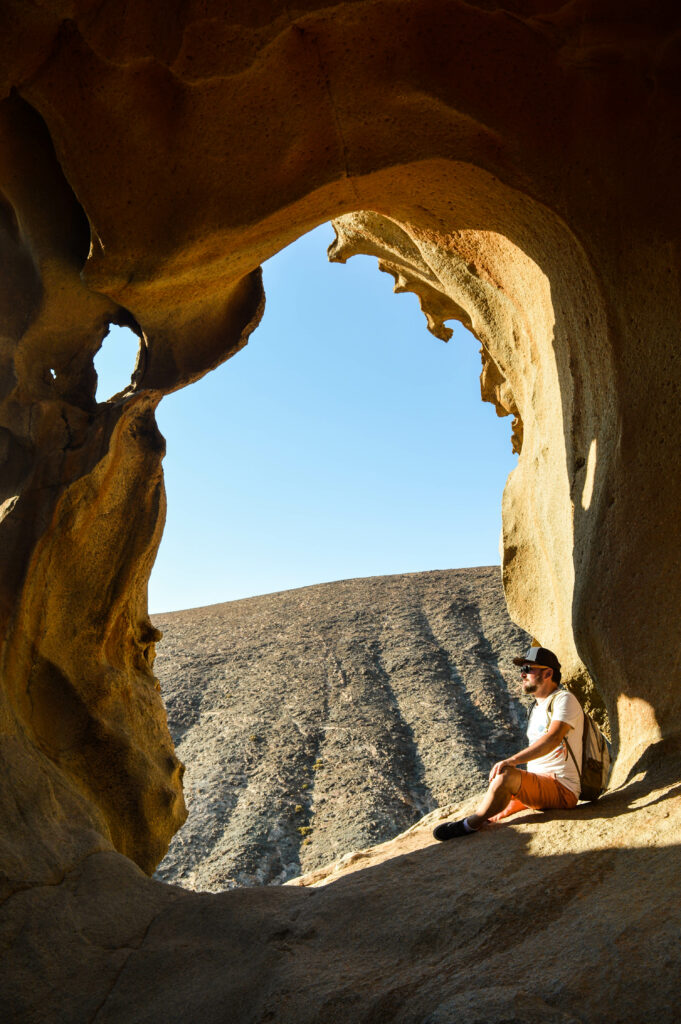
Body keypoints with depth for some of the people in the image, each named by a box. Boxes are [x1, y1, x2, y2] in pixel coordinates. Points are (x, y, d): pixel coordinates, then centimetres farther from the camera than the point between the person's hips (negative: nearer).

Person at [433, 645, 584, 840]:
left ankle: (468, 826, -20)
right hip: (538, 788, 9)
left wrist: (511, 761, -35)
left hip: (562, 790, -9)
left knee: (506, 775, -29)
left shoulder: (564, 700, -8)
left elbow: (553, 739, -26)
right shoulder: (537, 707, 21)